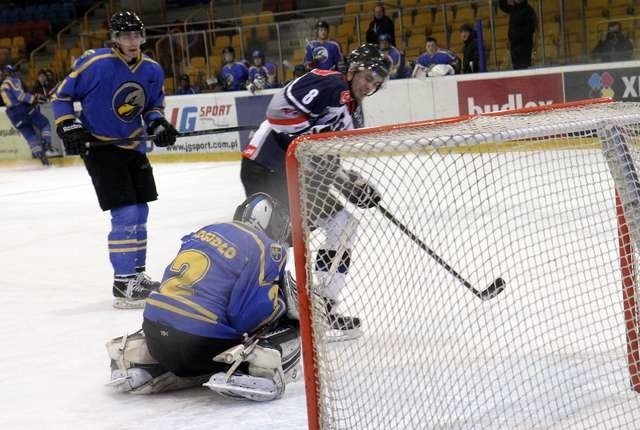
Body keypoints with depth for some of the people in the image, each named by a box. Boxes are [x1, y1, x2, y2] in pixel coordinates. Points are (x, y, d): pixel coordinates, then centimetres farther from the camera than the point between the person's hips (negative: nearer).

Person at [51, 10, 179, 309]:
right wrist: (68, 127, -16)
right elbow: (61, 96, -7)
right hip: (100, 147, -7)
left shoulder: (152, 70, 0)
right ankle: (123, 286, -8)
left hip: (133, 148, 7)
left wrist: (158, 123, -5)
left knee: (140, 214, 14)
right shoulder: (95, 64, -17)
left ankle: (137, 276, 30)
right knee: (125, 215, -14)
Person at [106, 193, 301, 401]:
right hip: (202, 342, -7)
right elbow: (248, 317, -11)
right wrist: (285, 300, 5)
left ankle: (135, 356, 18)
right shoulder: (268, 251, -3)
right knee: (288, 329, 6)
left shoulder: (208, 231, 17)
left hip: (154, 330, 7)